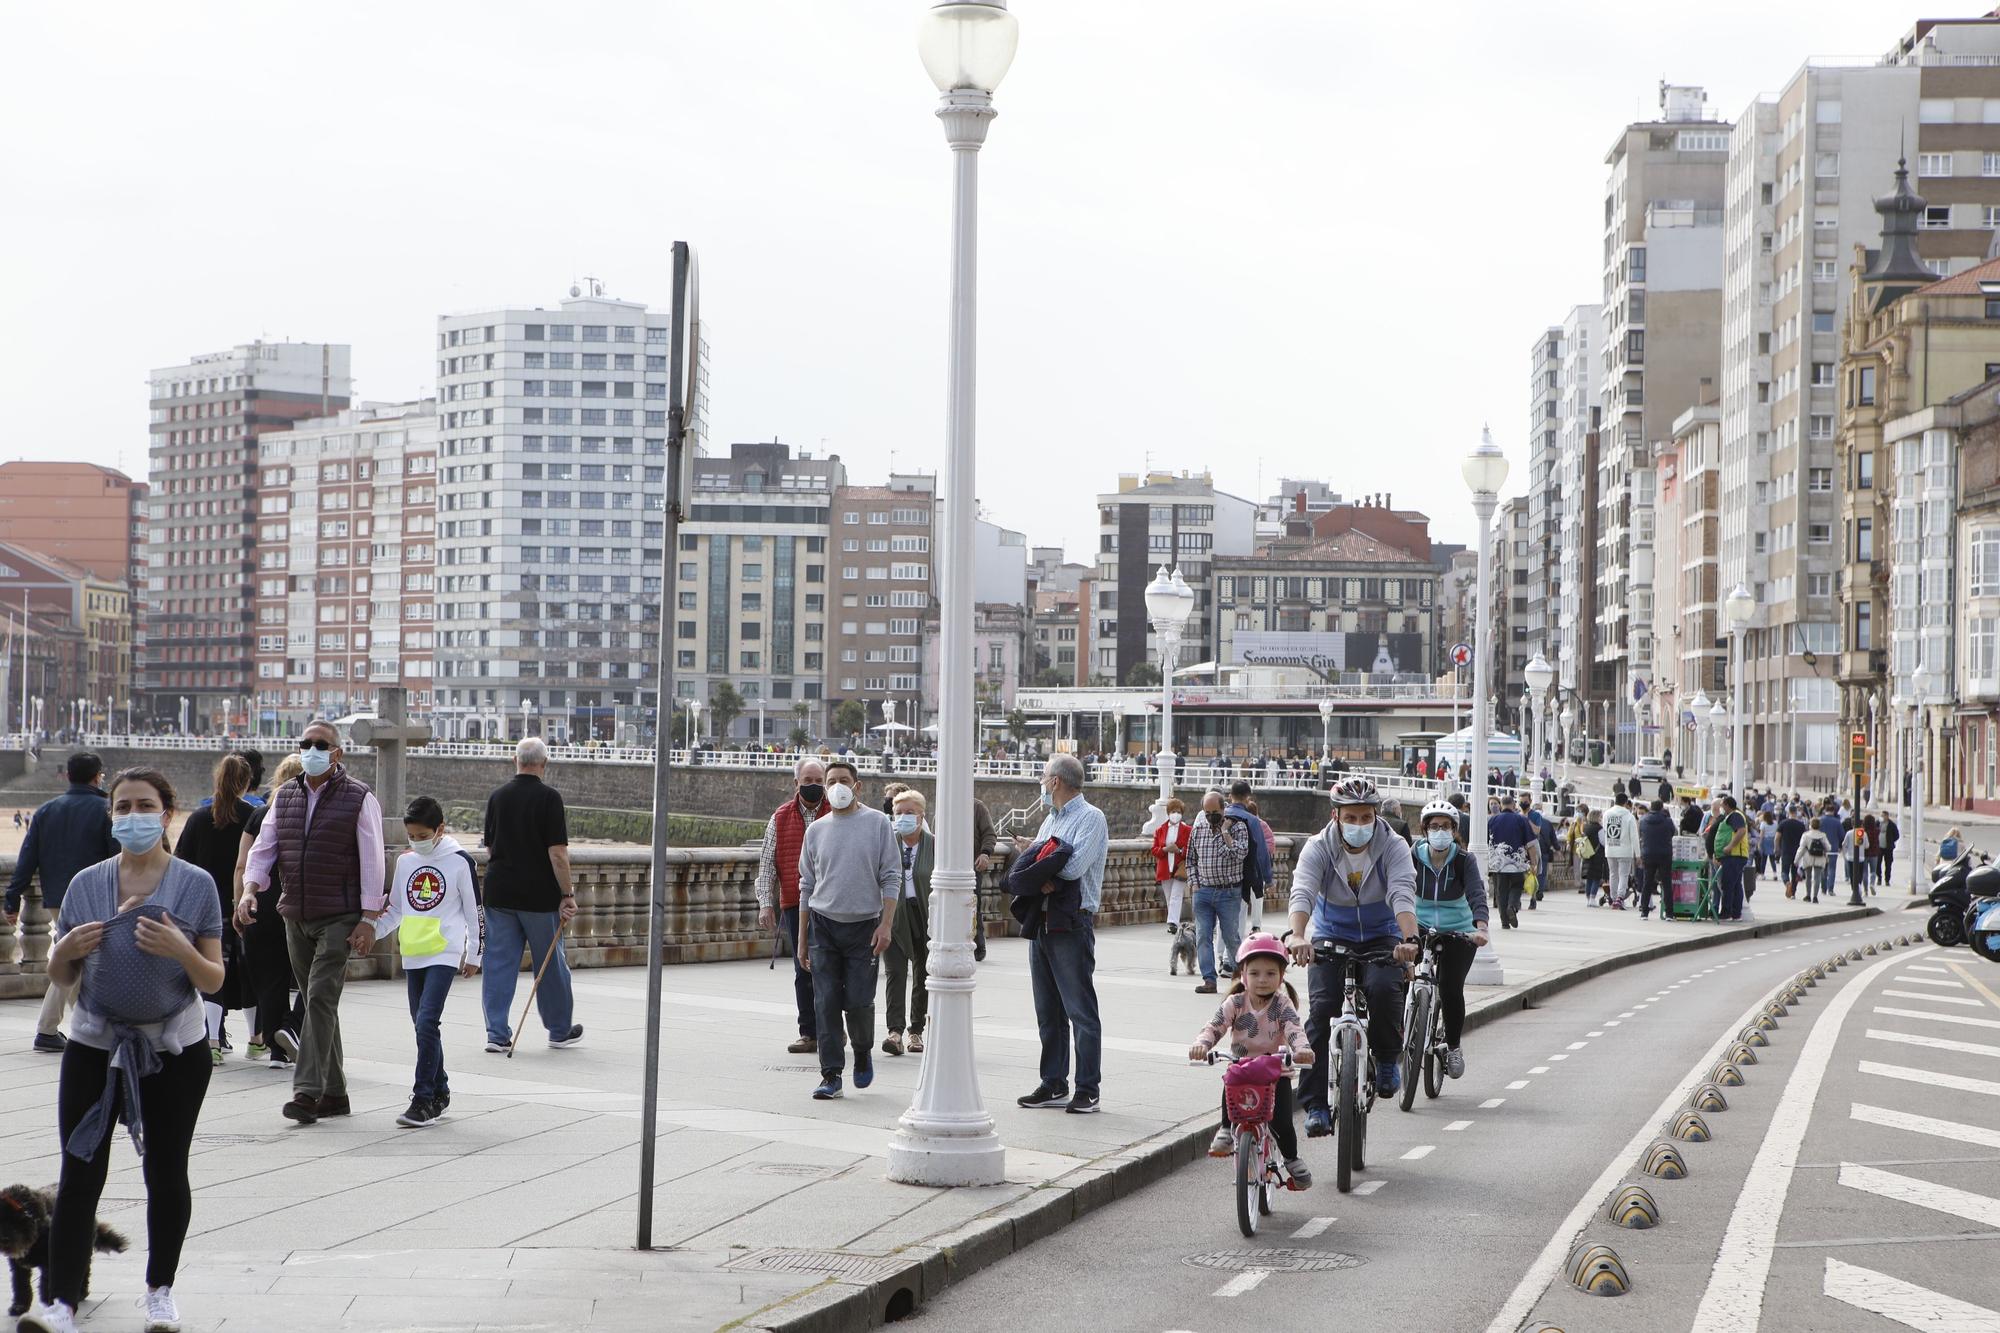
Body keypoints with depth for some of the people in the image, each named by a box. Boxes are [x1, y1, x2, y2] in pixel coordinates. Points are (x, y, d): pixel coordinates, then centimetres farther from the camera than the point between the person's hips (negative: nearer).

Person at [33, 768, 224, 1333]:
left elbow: (214, 980, -1)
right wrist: (66, 951, -11)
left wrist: (182, 951, -21)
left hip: (174, 1047, -1)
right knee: (79, 1174, -4)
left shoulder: (195, 885, -2)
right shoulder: (86, 884, 5)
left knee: (166, 1174, 7)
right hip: (94, 1045, 2)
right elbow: (59, 978, 11)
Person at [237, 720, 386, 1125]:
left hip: (339, 917, -6)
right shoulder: (285, 796, 11)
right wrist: (250, 889, -8)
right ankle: (334, 1093, 15)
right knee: (317, 1003, 9)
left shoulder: (359, 798, -4)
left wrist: (369, 918, -12)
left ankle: (307, 1091, -19)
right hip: (295, 916, 6)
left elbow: (372, 861, -7)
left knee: (321, 997, -15)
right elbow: (263, 847, 10)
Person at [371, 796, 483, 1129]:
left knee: (426, 1023, -16)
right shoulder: (405, 861, 10)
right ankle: (439, 1094, 24)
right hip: (413, 956, 6)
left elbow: (474, 911, 1)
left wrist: (473, 955, 2)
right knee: (423, 1025, 11)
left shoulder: (459, 861, -4)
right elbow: (395, 910, 18)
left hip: (444, 954, -6)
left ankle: (423, 1100, -15)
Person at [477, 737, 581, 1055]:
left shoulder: (497, 797, 5)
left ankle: (497, 1033, 2)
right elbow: (557, 852, -15)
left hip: (499, 893, 4)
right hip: (539, 895, -4)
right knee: (550, 964, 9)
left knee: (499, 963, 6)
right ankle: (560, 1031, 20)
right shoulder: (549, 797, -10)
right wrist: (567, 894, -10)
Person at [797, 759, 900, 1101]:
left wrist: (886, 923, -10)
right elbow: (807, 885, 14)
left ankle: (863, 1052, 25)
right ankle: (831, 1076, 0)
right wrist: (802, 938, 13)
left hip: (864, 925, -2)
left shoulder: (878, 823, 1)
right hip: (823, 924, 2)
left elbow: (891, 877, 0)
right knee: (826, 1003, -4)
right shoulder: (816, 829, 9)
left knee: (858, 1002, -4)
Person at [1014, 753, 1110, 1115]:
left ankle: (1089, 1089, -3)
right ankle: (1053, 1085, 18)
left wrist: (1036, 853, -5)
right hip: (1041, 920, 8)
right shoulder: (1050, 820, 18)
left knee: (1081, 1009, -6)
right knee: (1048, 1010, 11)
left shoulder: (1090, 818, -7)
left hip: (1073, 925, -8)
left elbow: (1074, 867, -21)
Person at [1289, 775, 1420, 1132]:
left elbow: (1403, 895, -29)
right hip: (1331, 937, 1)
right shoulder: (1319, 848, -14)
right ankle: (1316, 1104, -12)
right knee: (1320, 1009, -18)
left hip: (1381, 938, -1)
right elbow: (1302, 892, -29)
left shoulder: (1393, 847, -14)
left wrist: (1409, 939, -48)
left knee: (1383, 989, -31)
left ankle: (1387, 1059, -3)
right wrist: (1298, 936, -49)